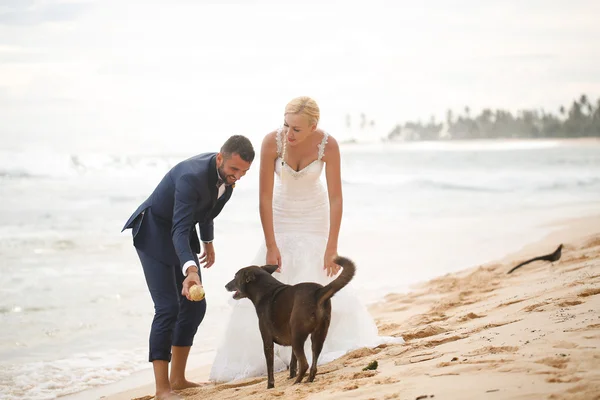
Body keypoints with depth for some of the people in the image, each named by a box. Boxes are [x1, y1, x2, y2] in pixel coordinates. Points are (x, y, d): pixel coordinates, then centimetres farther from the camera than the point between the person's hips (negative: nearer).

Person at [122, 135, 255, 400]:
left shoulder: (226, 173, -8)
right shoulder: (192, 177, -35)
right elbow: (180, 231, -43)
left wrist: (207, 241, 24)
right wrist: (190, 270, -57)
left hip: (179, 232, 9)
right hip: (154, 232, -9)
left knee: (194, 305, 7)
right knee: (168, 308, -15)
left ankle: (178, 378, 17)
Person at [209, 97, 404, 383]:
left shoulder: (328, 145, -26)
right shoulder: (272, 141, -27)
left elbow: (336, 198, -21)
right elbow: (265, 196, -22)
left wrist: (332, 248, -22)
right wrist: (271, 246, -22)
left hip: (314, 215, 0)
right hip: (281, 214, 0)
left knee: (319, 279, -1)